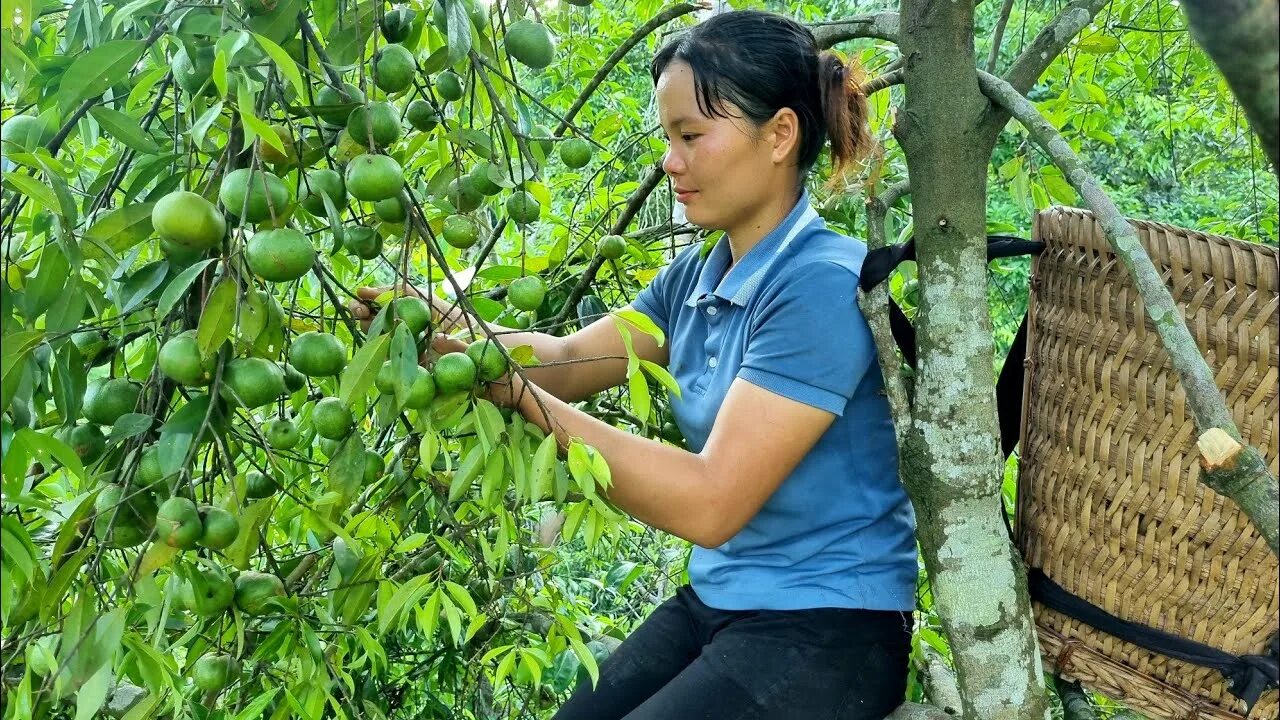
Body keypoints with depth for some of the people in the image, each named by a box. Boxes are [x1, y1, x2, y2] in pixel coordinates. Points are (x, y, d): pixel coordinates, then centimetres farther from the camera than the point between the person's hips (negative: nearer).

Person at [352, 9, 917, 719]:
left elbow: (710, 503, -26)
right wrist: (449, 321, -10)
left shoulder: (823, 284, -21)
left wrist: (517, 394, -26)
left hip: (823, 634, -7)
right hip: (710, 604, 7)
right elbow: (570, 361, 9)